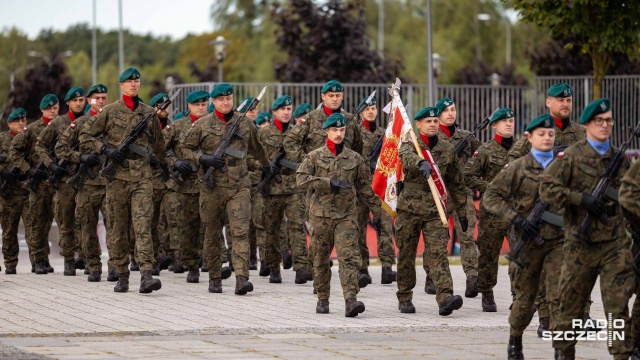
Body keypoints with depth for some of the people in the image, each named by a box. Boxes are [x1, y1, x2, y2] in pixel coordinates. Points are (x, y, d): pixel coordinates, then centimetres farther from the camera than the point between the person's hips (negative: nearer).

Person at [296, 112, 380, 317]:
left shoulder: (354, 158, 9)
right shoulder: (315, 157, 4)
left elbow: (365, 187, 16)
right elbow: (301, 179, -10)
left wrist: (376, 211, 16)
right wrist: (329, 182, -17)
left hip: (346, 215, 0)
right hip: (321, 214, 0)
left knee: (349, 257, -15)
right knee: (321, 259, 9)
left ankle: (350, 300, -25)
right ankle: (322, 299, 23)